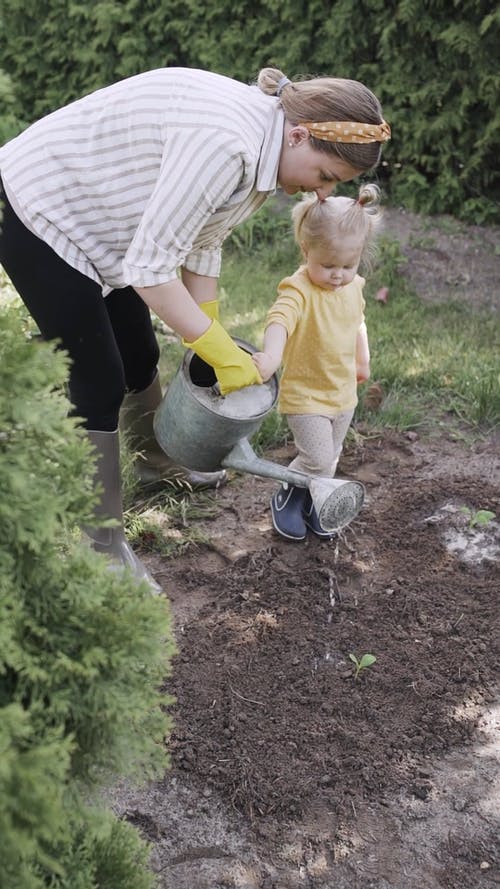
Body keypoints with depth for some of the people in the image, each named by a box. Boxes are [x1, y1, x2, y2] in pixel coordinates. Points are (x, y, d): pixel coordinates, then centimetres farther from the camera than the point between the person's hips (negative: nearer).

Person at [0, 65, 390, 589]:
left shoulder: (259, 149, -3)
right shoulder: (224, 143, -34)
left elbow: (200, 246, 6)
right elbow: (149, 265, -31)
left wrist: (211, 341, 5)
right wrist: (221, 352, -23)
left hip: (89, 217, 9)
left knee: (140, 356, 19)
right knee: (99, 385, -5)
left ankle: (157, 457, 47)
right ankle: (103, 549, 9)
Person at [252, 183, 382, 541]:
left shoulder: (354, 287, -1)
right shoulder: (299, 289, -25)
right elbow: (280, 318, -46)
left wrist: (363, 360, 24)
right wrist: (271, 355, -65)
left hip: (344, 392, 7)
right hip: (305, 394, -7)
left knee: (329, 459, 18)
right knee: (318, 459, -9)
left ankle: (310, 505, 40)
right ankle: (286, 498, 19)